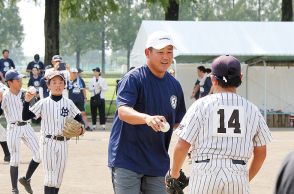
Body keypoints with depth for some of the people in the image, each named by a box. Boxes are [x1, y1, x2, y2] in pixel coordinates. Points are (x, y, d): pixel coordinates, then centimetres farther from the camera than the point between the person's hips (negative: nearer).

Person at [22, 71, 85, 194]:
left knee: (58, 178, 8)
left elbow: (78, 118, 13)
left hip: (63, 143, 3)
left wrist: (80, 127, -8)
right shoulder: (43, 103, -2)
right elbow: (25, 117, -5)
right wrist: (27, 101, -19)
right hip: (48, 142, -3)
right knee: (50, 176, -8)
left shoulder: (68, 103, 5)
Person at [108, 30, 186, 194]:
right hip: (127, 161, -6)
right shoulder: (133, 79, -9)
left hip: (157, 164, 6)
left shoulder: (174, 85, 11)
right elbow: (123, 111, -26)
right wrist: (147, 118, -43)